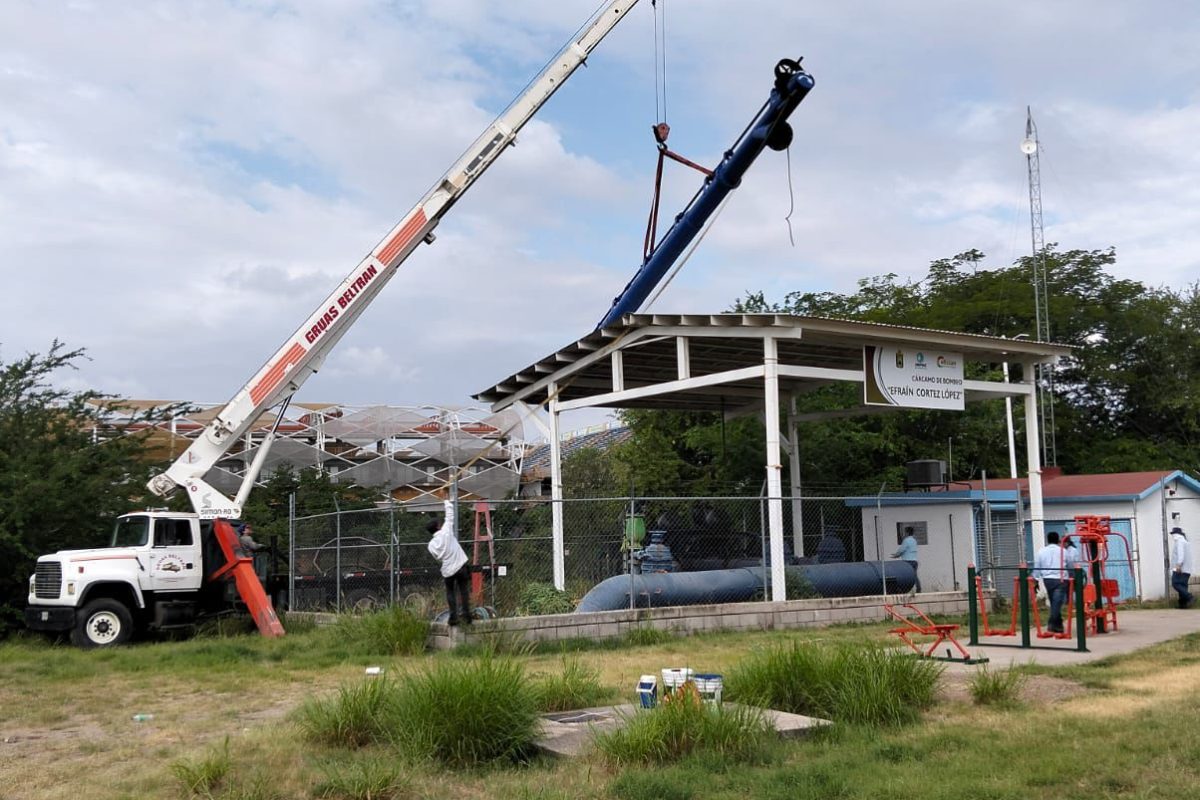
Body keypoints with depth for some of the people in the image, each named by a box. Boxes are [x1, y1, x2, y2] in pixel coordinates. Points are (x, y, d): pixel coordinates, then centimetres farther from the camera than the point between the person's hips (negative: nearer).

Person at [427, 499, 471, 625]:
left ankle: (453, 617, 9)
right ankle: (466, 615, 5)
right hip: (461, 566, -2)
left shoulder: (431, 545, -1)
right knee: (464, 591, 11)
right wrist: (447, 502, 15)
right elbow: (450, 515, 0)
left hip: (447, 570, 2)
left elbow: (437, 557, 10)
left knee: (450, 592, 19)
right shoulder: (446, 531, -10)